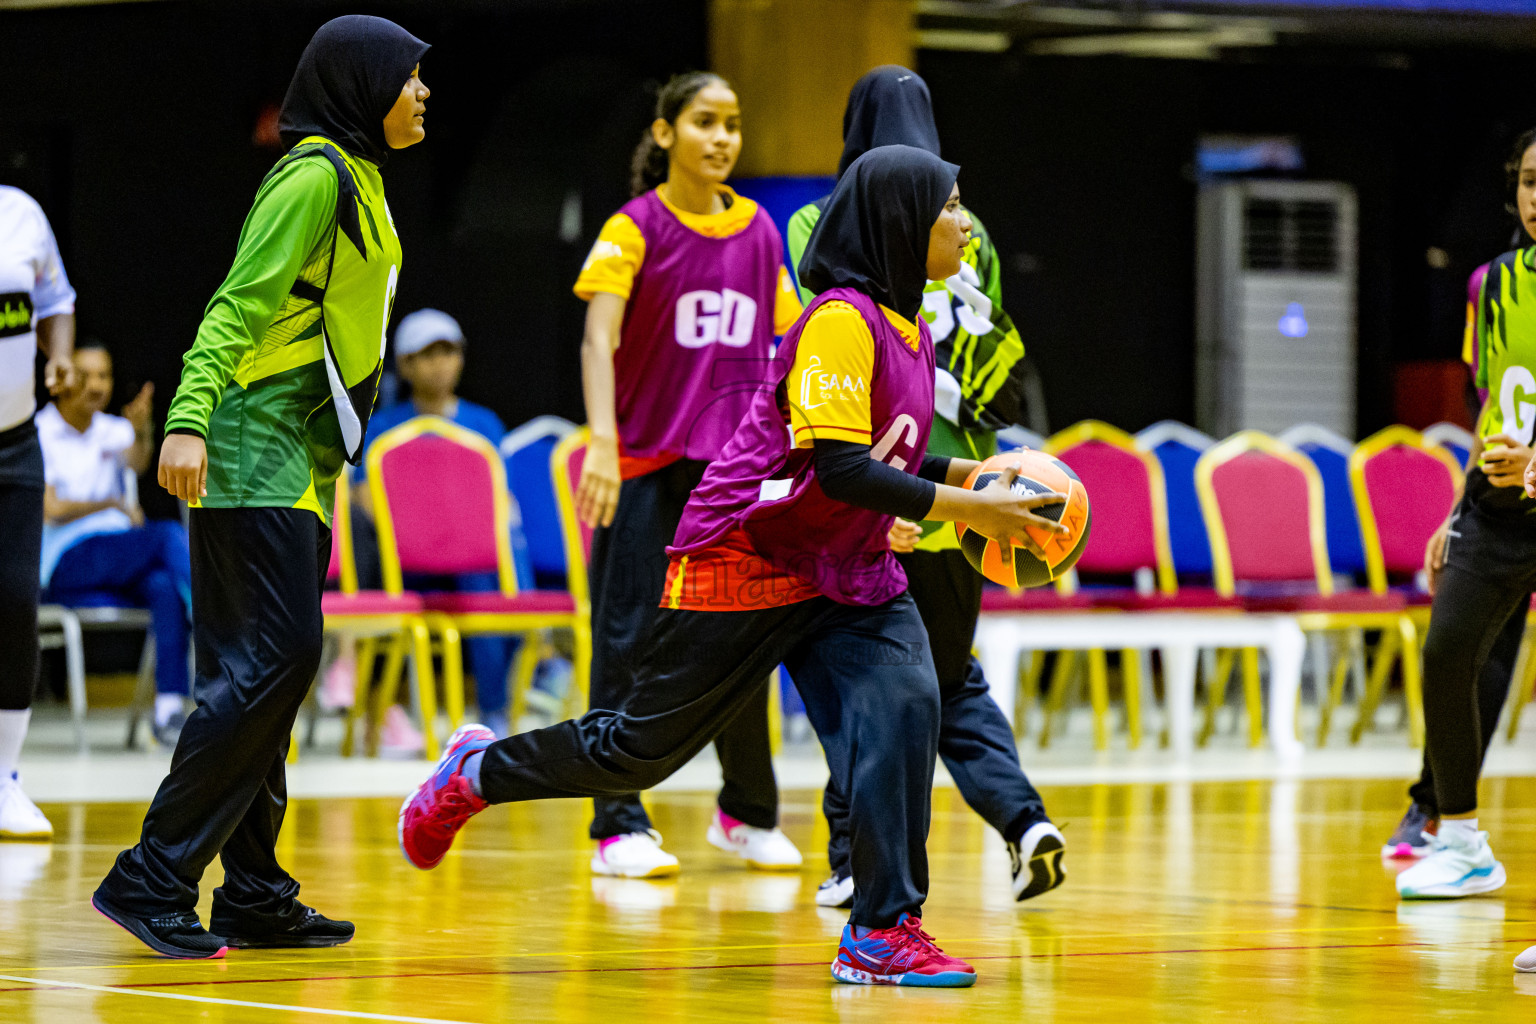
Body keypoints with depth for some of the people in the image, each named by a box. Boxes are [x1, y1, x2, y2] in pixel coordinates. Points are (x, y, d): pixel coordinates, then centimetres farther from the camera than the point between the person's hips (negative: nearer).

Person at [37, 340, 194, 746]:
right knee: (168, 535, -29)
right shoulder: (39, 435, 4)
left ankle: (170, 709, -42)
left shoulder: (113, 431, 17)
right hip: (65, 561, -4)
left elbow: (138, 463, -9)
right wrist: (116, 505, -3)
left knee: (165, 585, -32)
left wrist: (142, 432, -30)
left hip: (122, 564, 4)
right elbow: (52, 510, -6)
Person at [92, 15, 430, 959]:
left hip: (300, 461, 10)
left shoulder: (358, 181, 18)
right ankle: (153, 878, -13)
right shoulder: (315, 177, -11)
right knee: (269, 662, -14)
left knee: (272, 670, 8)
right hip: (254, 449, -10)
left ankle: (254, 897, 10)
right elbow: (238, 306, -18)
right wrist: (190, 420, -28)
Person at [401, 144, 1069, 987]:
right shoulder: (841, 320, -20)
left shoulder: (907, 330, 8)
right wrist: (960, 506, -25)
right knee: (647, 744, 5)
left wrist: (969, 474, 6)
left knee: (904, 703, -17)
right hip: (746, 561, -8)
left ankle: (883, 933, -17)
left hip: (845, 572, 8)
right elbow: (837, 467, -26)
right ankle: (478, 772, 30)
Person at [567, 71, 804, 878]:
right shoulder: (635, 228, -6)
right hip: (645, 461, -4)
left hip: (735, 464, 4)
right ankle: (619, 827, 2)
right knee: (629, 640, -2)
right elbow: (598, 337, -17)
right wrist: (602, 441, -30)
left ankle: (748, 815, 21)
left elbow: (791, 339, 17)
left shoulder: (758, 229, 8)